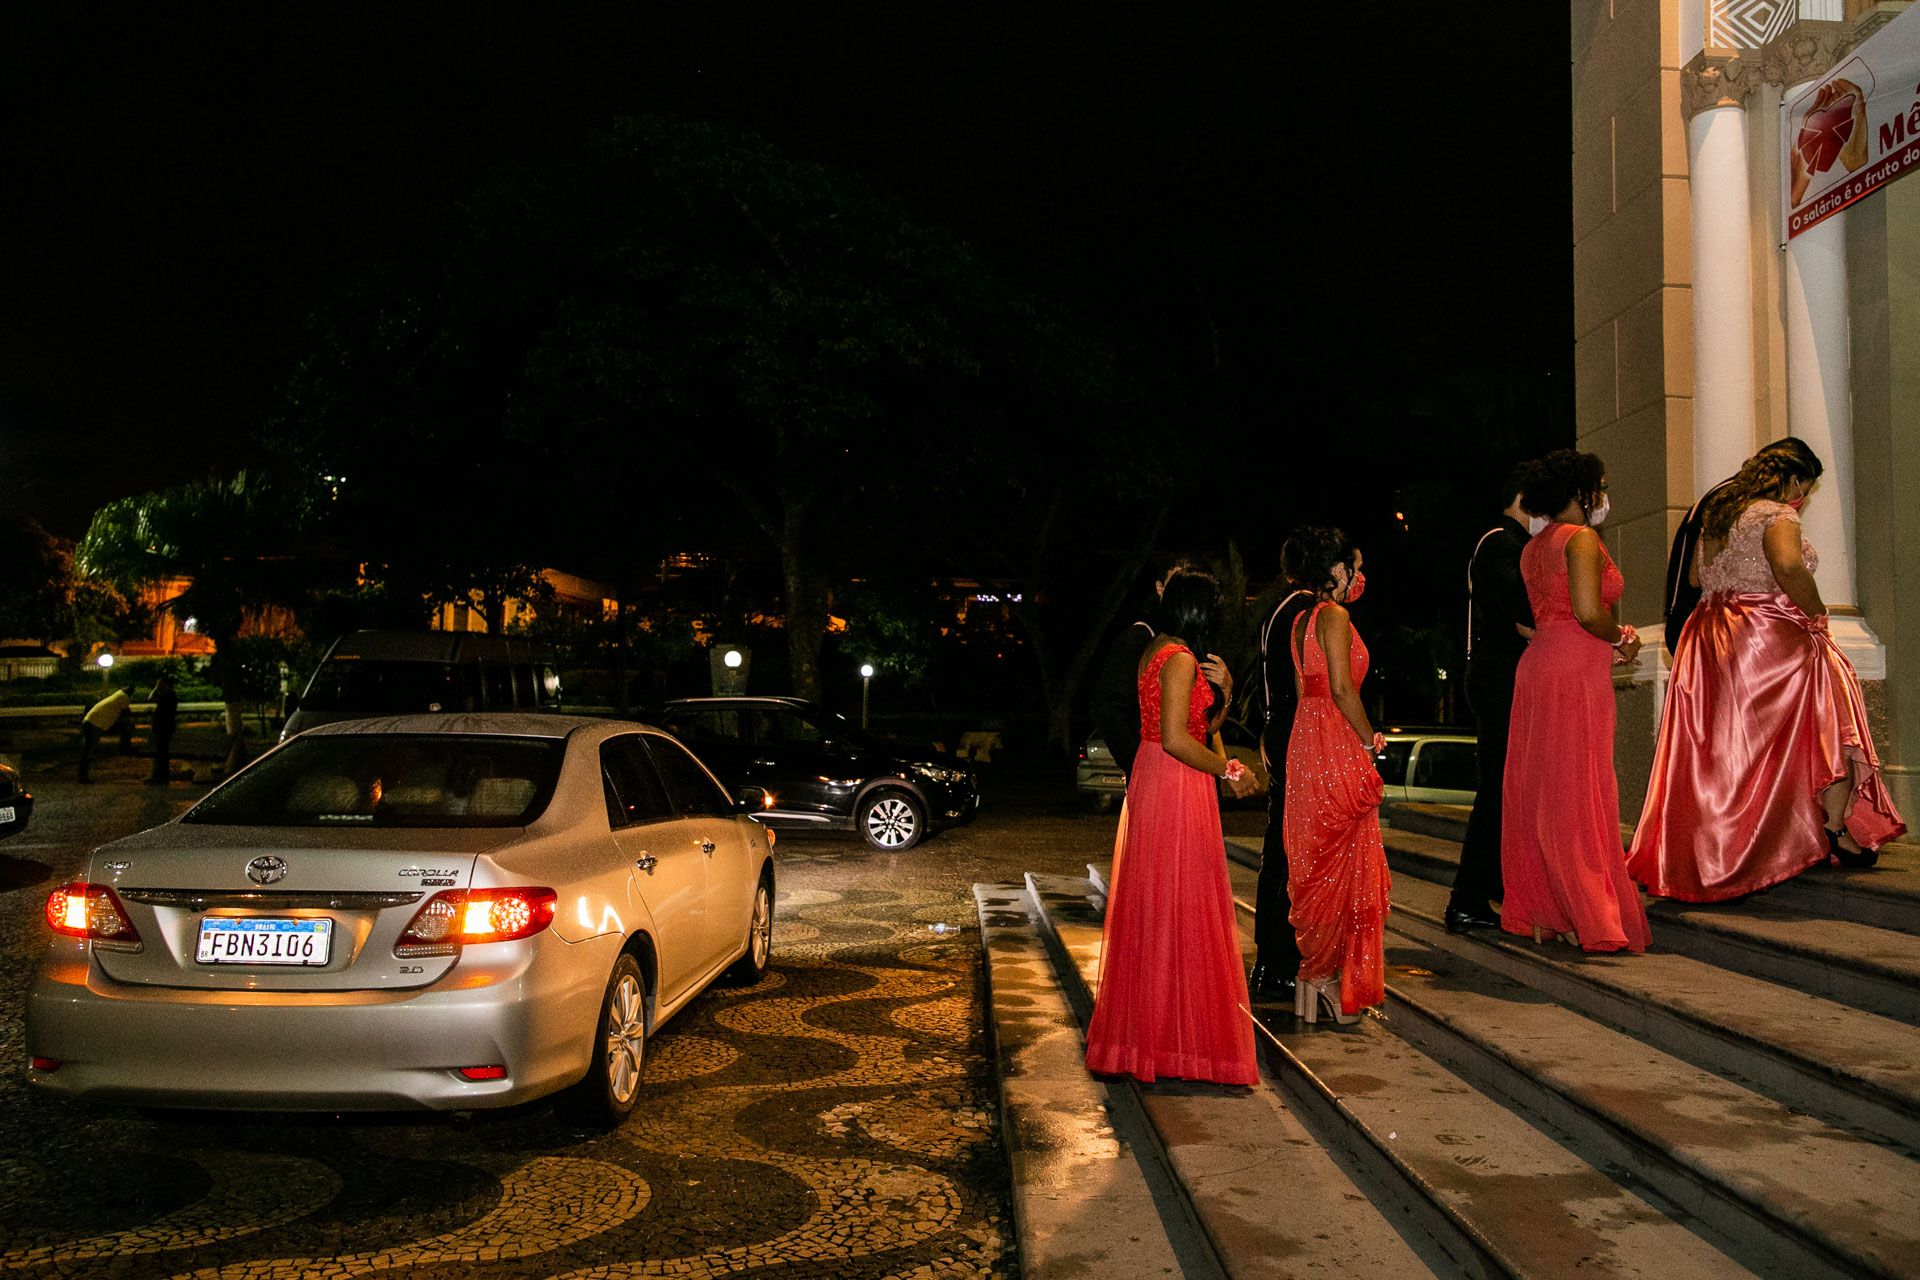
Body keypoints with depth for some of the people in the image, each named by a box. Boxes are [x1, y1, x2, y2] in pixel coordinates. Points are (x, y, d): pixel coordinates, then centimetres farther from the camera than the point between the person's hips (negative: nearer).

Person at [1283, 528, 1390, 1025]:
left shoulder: (1301, 621, 15)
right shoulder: (1334, 617, -12)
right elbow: (1342, 689, -20)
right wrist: (1371, 741, -8)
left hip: (1306, 739, 9)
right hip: (1335, 746, -9)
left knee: (1316, 862, 12)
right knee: (1340, 862, -2)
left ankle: (1314, 981, 17)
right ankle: (1330, 982, 2)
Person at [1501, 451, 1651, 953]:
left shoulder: (1533, 547, 18)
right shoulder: (1581, 538, -9)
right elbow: (1588, 611, -21)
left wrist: (1610, 639, 17)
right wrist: (1622, 639, -2)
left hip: (1537, 664, 9)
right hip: (1576, 668, -9)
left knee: (1539, 788, 9)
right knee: (1580, 791, -5)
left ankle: (1540, 911, 14)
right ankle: (1589, 918, -1)